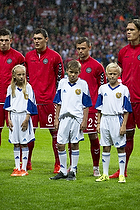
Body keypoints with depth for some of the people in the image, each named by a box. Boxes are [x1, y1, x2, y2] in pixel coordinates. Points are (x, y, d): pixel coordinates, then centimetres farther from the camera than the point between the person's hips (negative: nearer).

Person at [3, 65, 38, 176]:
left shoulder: (28, 87, -2)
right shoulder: (11, 88, 8)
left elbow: (29, 105, -3)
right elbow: (8, 105, 11)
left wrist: (26, 120, -10)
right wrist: (9, 119, 3)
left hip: (24, 116, -3)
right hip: (14, 117, 3)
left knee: (24, 143, -1)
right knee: (16, 144, 6)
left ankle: (24, 168, 3)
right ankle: (17, 168, 11)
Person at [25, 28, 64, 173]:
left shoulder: (55, 57, -1)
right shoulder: (28, 56, 10)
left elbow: (60, 77, 3)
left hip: (49, 100, -3)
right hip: (31, 100, 4)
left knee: (54, 131, 0)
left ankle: (58, 164, 6)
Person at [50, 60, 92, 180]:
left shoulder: (83, 84, -1)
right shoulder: (62, 83, 8)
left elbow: (86, 105, -1)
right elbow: (58, 103, 13)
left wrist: (84, 121, -6)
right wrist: (56, 118, 8)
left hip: (77, 118, -3)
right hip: (64, 118, 3)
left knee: (75, 144, 2)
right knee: (60, 144, 3)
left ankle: (73, 171, 11)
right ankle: (63, 171, 15)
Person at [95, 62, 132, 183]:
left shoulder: (123, 89, -1)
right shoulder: (103, 89, 9)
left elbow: (126, 110, -2)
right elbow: (99, 108, 13)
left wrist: (124, 125, -9)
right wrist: (98, 123, 8)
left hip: (117, 120, -3)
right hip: (105, 120, 3)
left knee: (120, 148, 0)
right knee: (106, 148, 8)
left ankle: (122, 175, 5)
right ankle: (105, 175, 14)